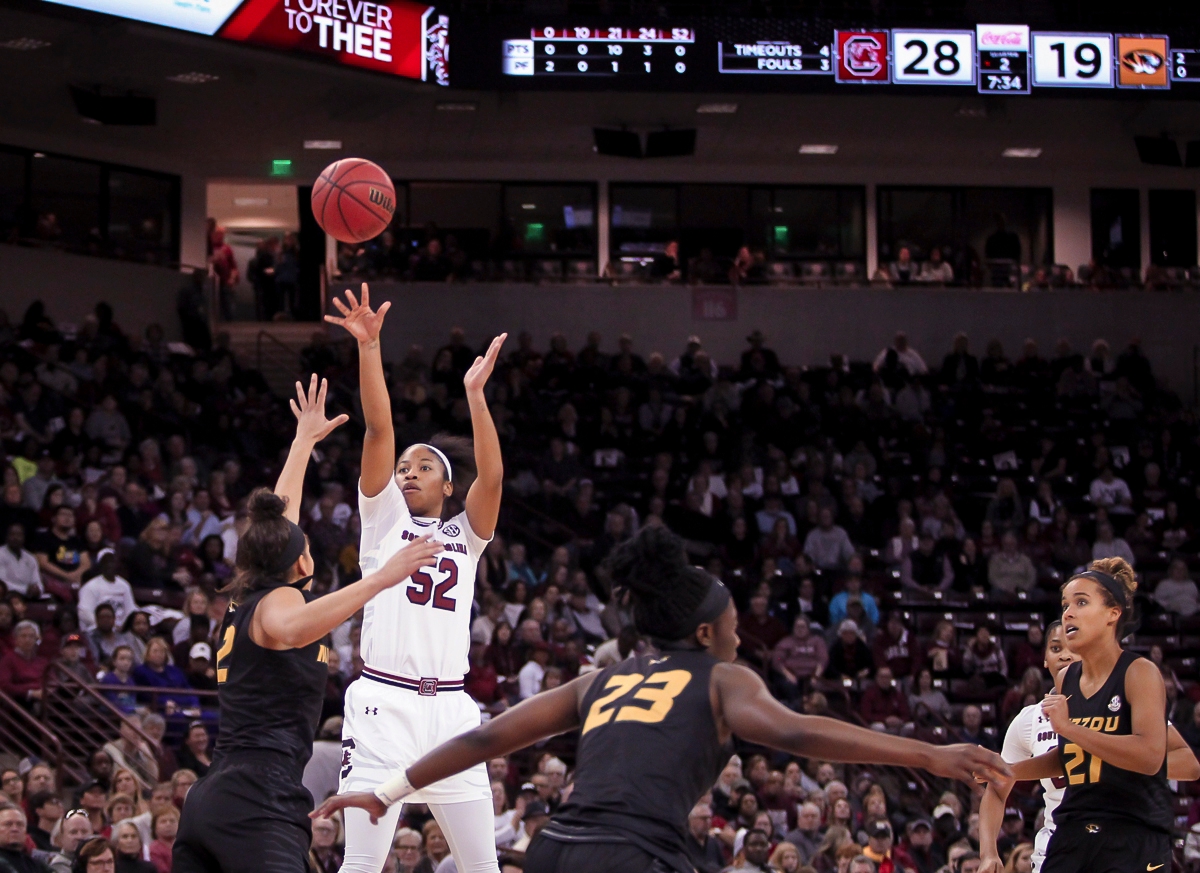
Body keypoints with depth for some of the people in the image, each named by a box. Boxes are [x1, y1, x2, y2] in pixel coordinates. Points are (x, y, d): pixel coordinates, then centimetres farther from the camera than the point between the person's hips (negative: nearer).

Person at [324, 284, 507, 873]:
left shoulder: (465, 533, 16)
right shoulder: (384, 518, 12)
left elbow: (491, 476, -3)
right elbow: (379, 429, 0)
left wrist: (474, 392, -9)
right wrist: (368, 346, -11)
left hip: (449, 708, 2)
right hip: (384, 702, -2)